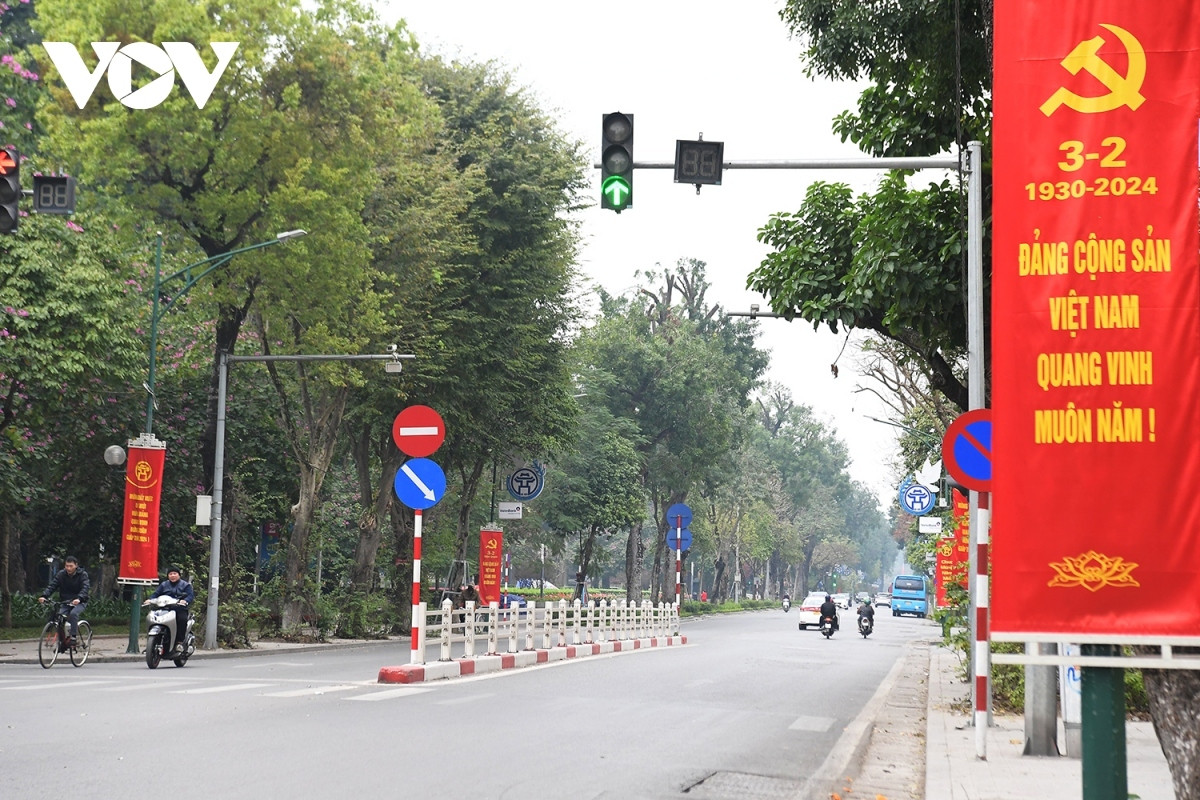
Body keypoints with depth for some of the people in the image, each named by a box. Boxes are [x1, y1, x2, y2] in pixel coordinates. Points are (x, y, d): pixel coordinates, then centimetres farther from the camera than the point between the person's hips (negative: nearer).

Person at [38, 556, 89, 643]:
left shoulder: (82, 574, -7)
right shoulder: (61, 574, 2)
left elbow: (85, 587, -21)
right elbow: (52, 586, -8)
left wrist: (79, 598, -41)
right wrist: (44, 596, -27)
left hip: (79, 602, -3)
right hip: (64, 601, 3)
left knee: (73, 613, -33)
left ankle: (73, 636, -28)